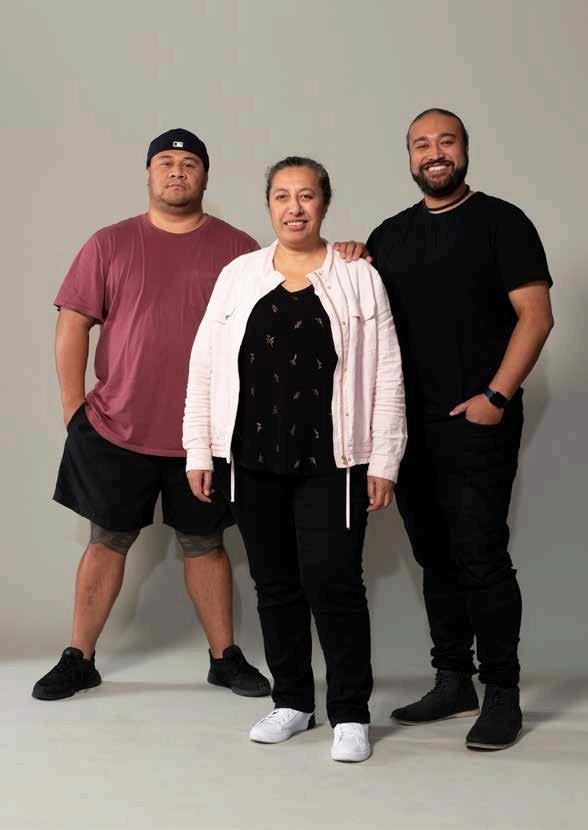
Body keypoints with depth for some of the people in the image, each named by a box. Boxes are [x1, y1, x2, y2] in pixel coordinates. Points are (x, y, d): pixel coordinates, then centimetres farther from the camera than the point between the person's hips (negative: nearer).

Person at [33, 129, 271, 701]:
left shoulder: (238, 250, 2)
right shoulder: (110, 245, 2)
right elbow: (73, 324, 1)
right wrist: (73, 408, -2)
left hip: (205, 435, 0)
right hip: (116, 432, 0)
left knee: (204, 544, 11)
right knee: (107, 542, 8)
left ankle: (225, 657, 22)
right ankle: (78, 659, 19)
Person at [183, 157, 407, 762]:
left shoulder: (358, 279, 2)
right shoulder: (237, 276, 9)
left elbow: (385, 376, 0)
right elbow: (205, 366, 9)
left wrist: (383, 462, -5)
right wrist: (199, 450, 5)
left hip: (331, 462, -3)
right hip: (252, 461, 3)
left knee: (332, 582, -7)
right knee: (274, 583, 11)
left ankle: (350, 714, 7)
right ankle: (292, 702, 25)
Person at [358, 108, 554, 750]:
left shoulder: (501, 223, 0)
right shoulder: (390, 235, 16)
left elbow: (536, 315, -7)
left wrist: (496, 396, -15)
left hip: (476, 425, -5)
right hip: (409, 426, 6)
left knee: (480, 555, -8)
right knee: (435, 557, 10)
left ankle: (502, 696, 2)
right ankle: (452, 684, 20)